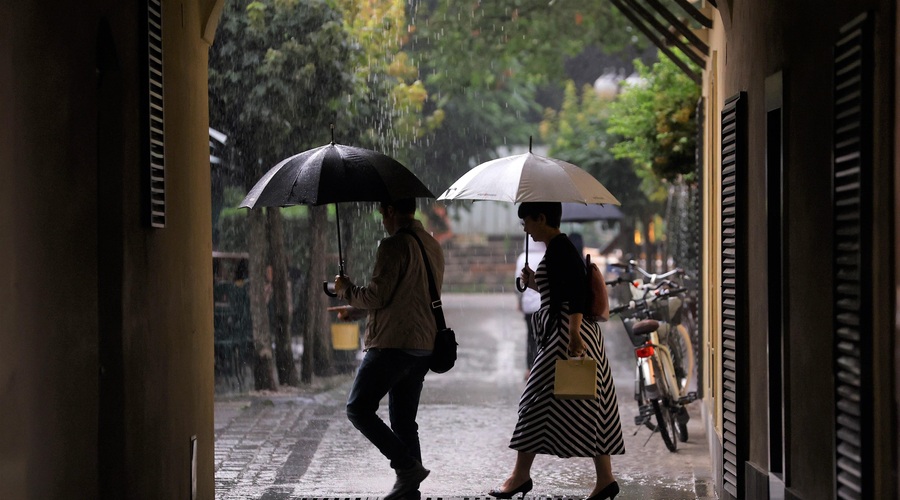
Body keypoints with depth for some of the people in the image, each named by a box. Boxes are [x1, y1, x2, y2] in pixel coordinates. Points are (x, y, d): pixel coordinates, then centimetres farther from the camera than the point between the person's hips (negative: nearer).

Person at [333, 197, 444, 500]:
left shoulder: (394, 246, -13)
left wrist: (346, 290, 4)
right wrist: (354, 310, 32)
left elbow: (376, 297, -17)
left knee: (358, 410, -2)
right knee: (404, 421, 13)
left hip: (392, 345, -9)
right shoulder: (433, 246, 17)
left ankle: (407, 465, -11)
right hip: (424, 347, 9)